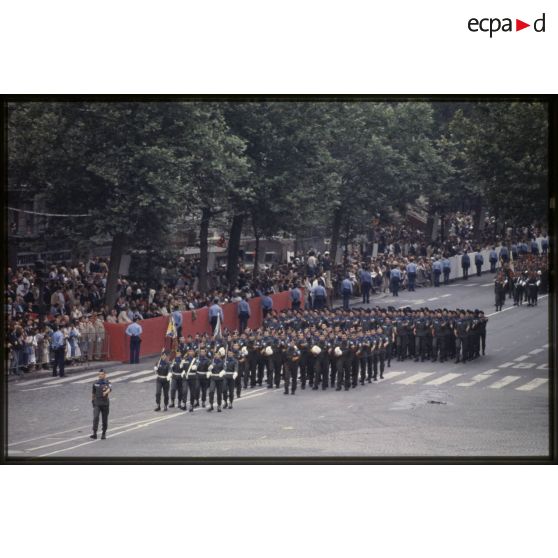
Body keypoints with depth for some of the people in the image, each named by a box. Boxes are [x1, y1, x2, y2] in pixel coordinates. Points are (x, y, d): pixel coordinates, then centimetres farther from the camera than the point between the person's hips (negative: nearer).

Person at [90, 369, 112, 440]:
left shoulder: (107, 383, -4)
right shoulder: (96, 383, 6)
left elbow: (110, 389, -27)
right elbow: (93, 393, 20)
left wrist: (106, 392, -48)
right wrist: (92, 400, 23)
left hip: (105, 404, -1)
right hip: (97, 404, 1)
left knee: (105, 420, 5)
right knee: (95, 418, -14)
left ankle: (103, 434, 20)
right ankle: (94, 434, -19)